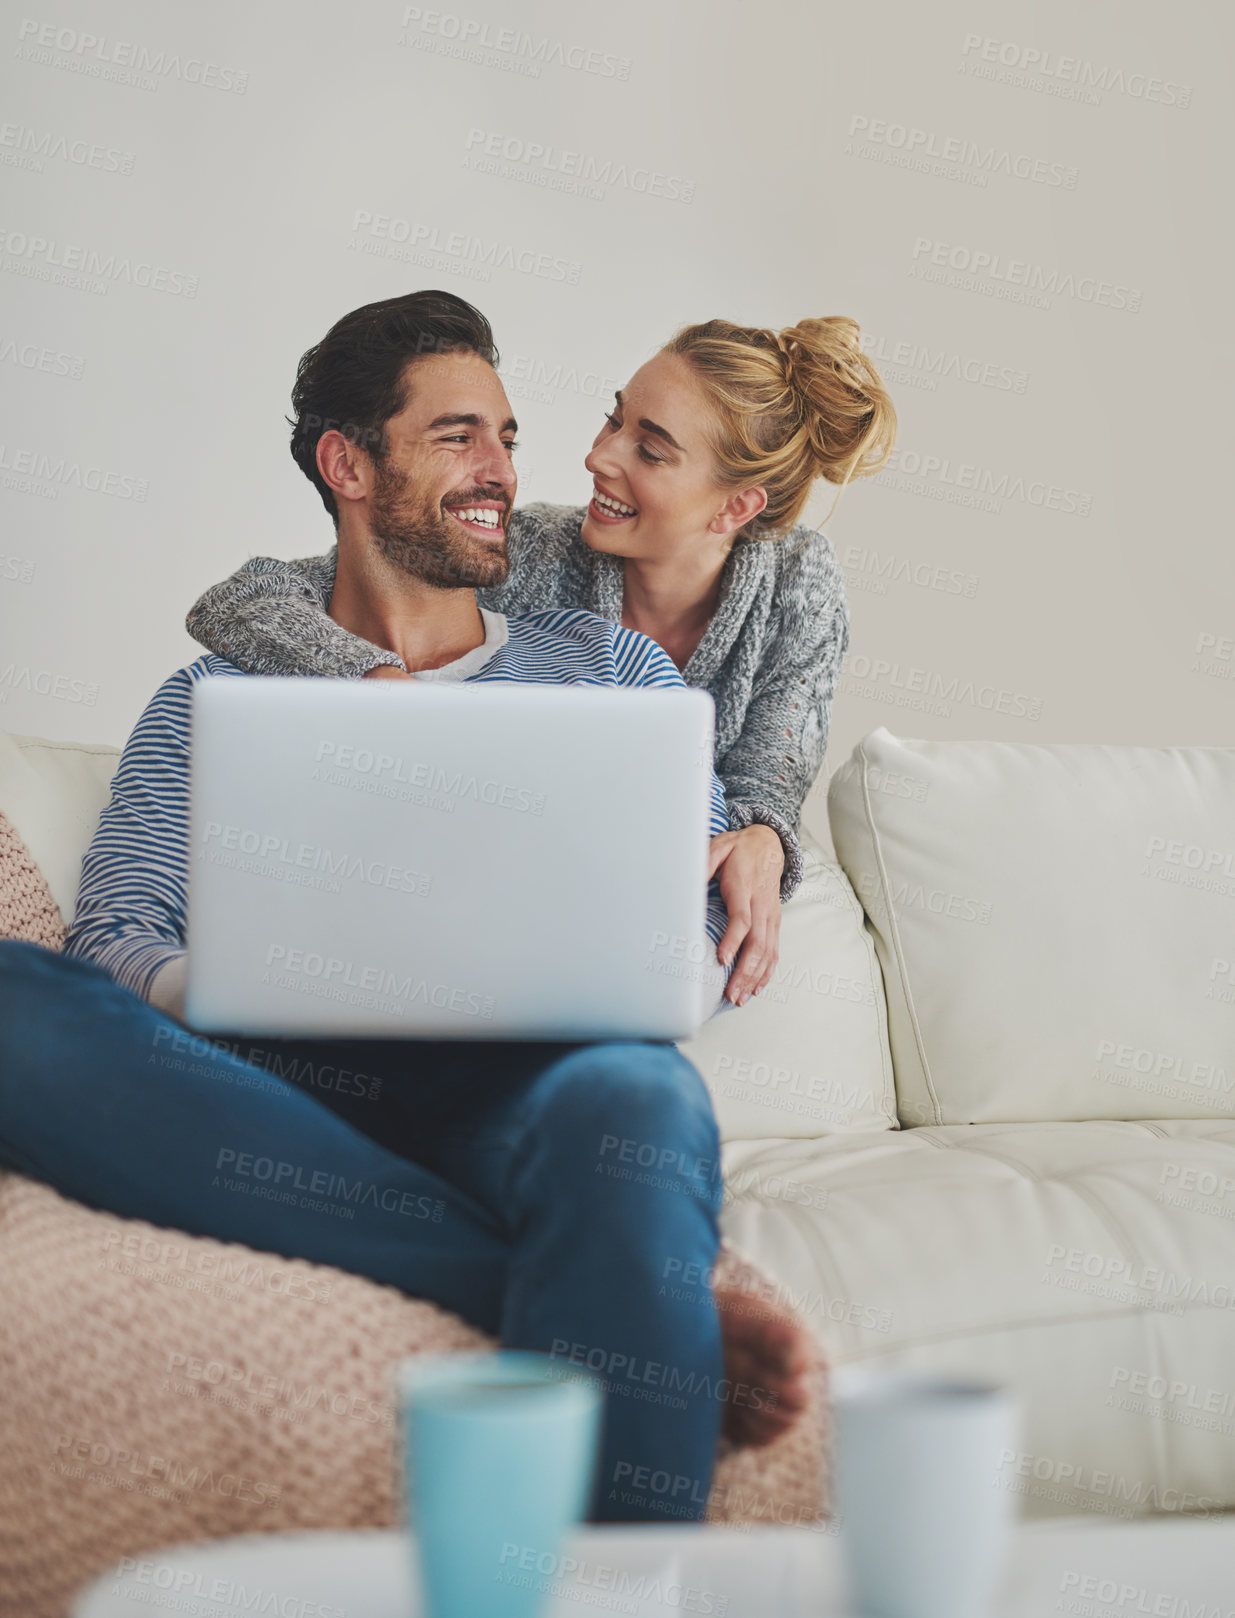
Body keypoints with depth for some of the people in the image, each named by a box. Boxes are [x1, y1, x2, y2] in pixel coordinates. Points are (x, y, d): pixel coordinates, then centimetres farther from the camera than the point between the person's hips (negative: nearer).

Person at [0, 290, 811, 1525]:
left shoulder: (608, 666, 25)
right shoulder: (215, 702, 23)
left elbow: (707, 919, 15)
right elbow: (113, 938, 8)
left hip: (521, 1092, -1)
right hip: (277, 1109, 1)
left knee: (632, 1093, -39)